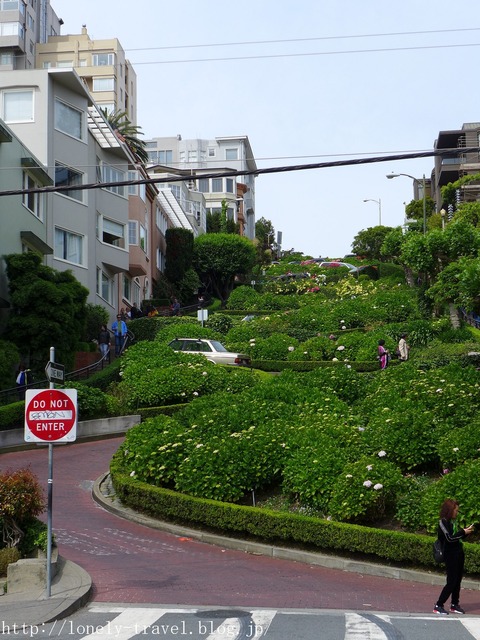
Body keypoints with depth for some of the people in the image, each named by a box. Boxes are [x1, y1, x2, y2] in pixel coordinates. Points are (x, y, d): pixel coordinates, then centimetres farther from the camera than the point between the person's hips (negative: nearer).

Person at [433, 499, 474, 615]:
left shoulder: (453, 521, 12)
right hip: (451, 556, -8)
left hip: (459, 554, 8)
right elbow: (450, 538, -19)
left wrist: (467, 532, 3)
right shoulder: (443, 522, -12)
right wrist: (463, 532, -13)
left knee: (458, 580, 12)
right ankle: (438, 606, 0)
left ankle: (454, 605, 23)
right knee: (451, 582, -7)